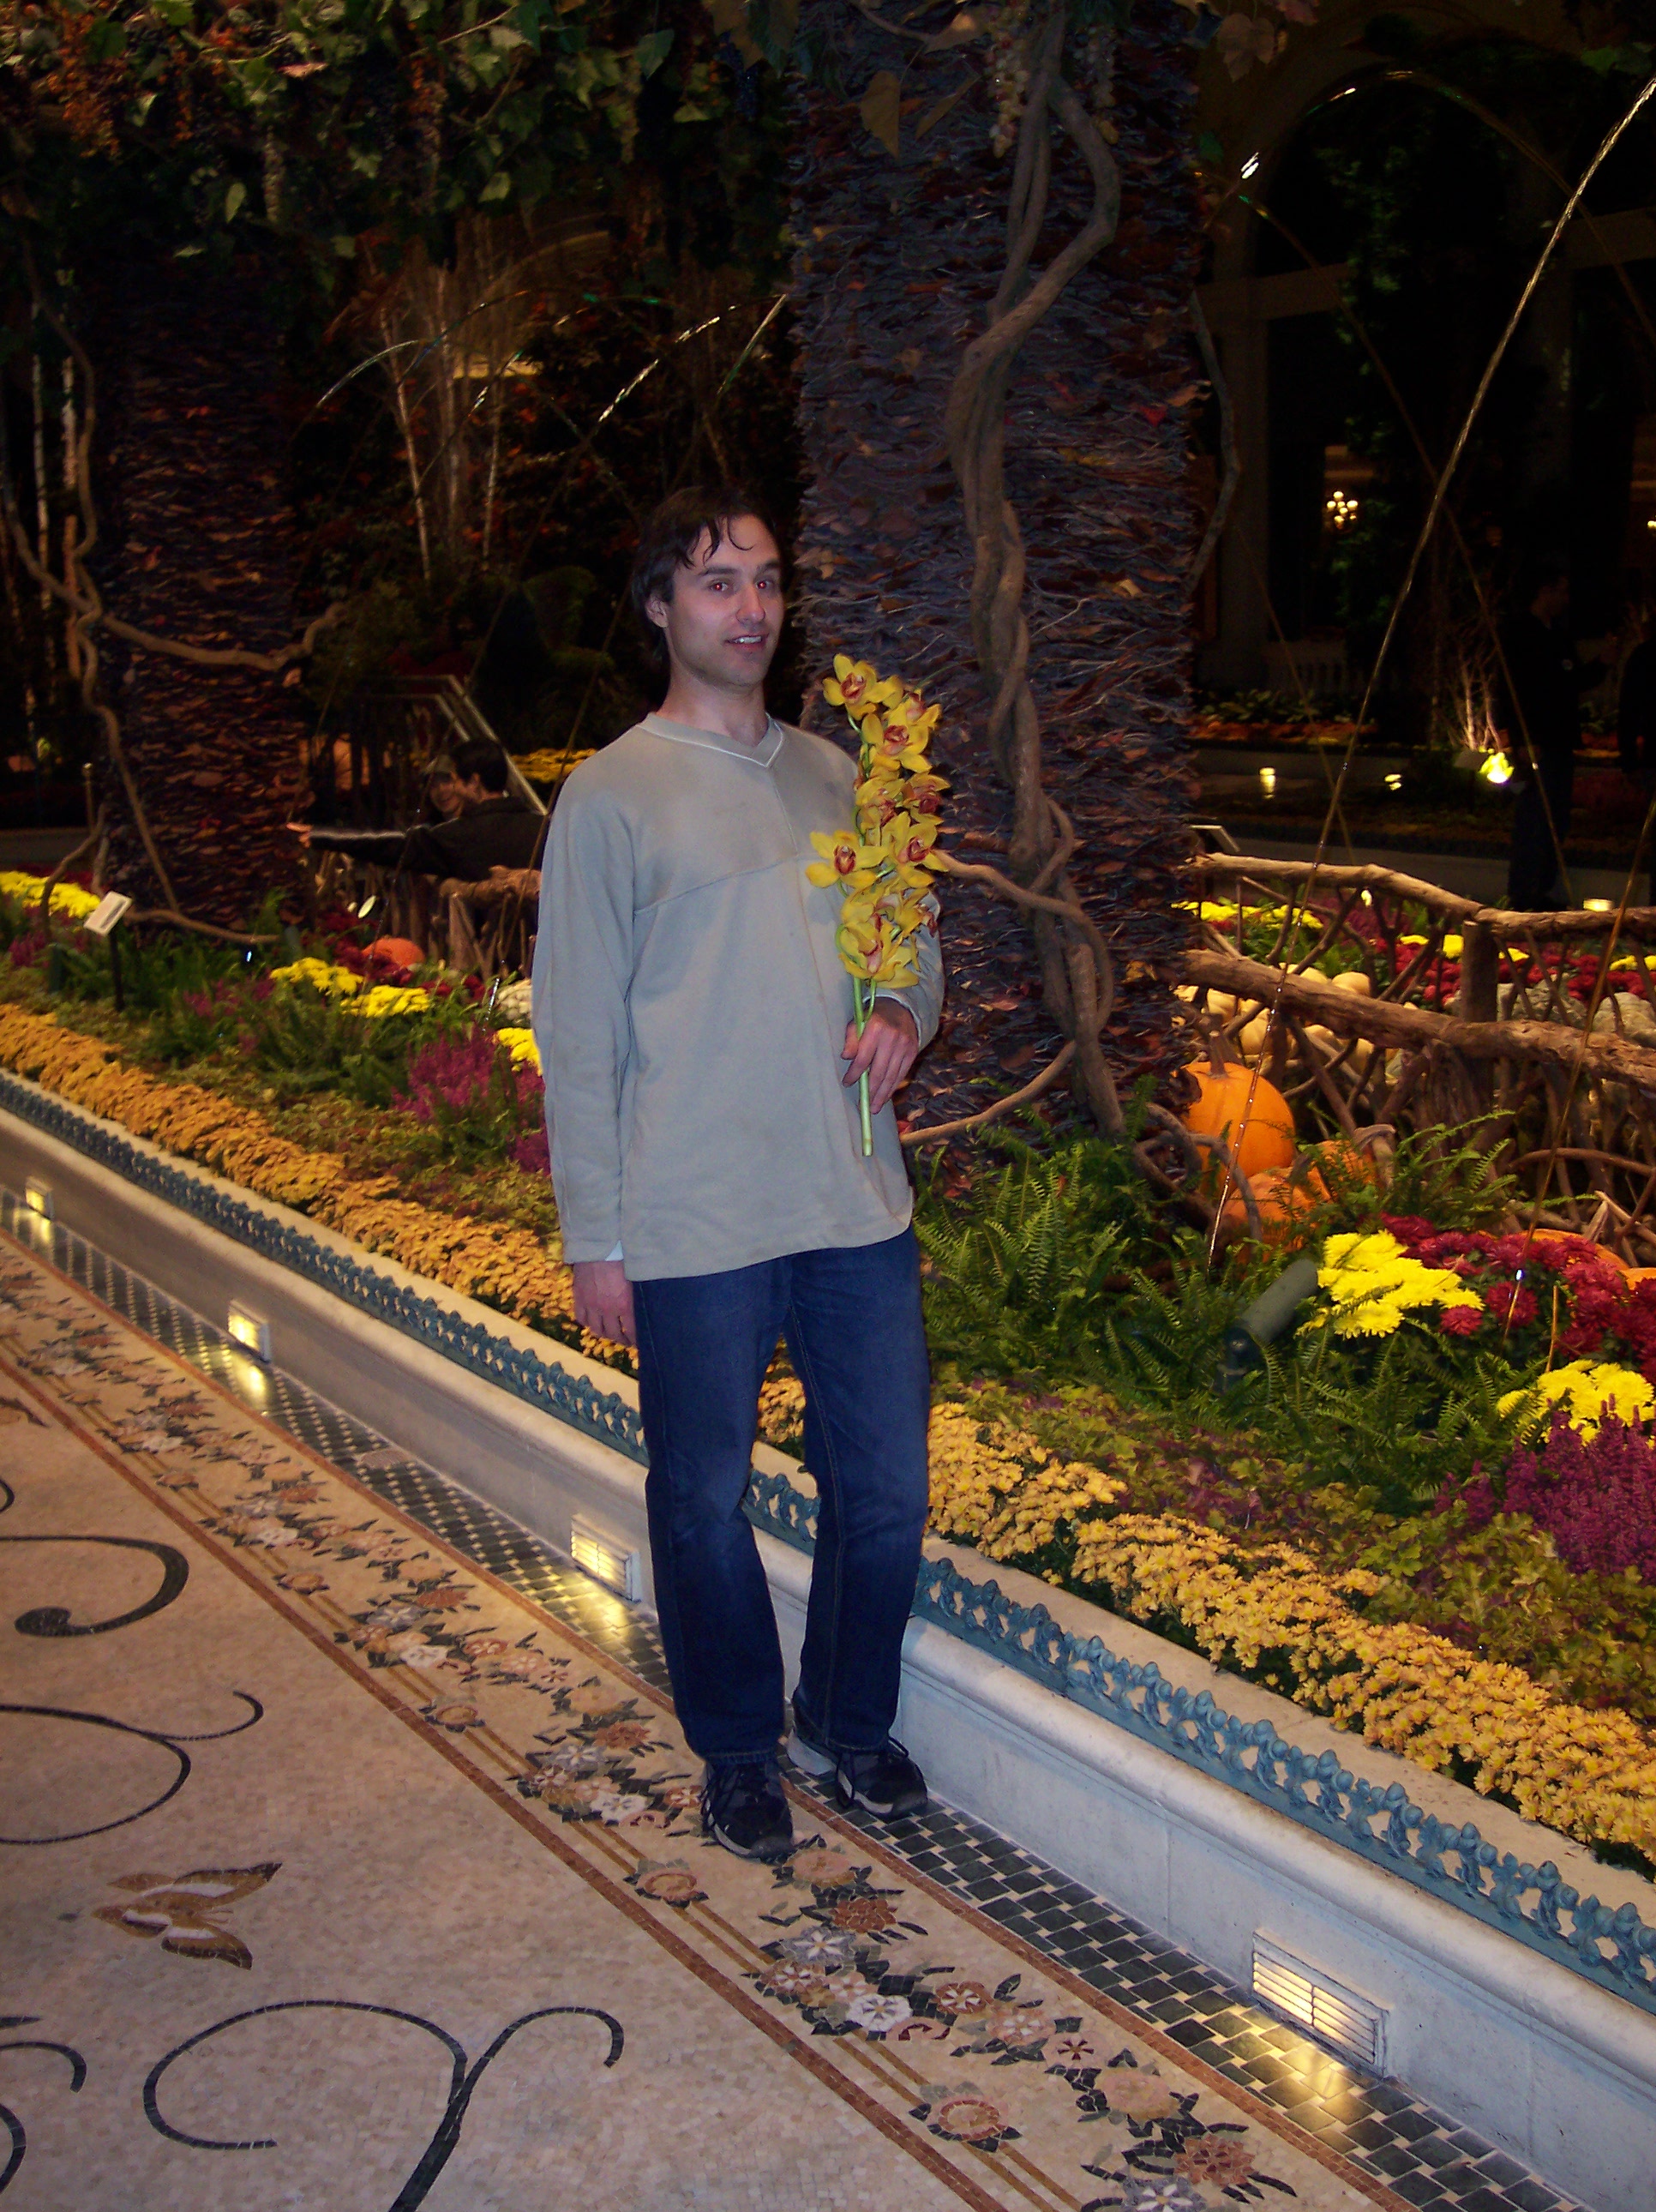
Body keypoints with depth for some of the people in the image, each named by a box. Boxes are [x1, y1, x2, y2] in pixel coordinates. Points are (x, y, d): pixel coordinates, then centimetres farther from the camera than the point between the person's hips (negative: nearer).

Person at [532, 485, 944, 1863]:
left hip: (858, 1207, 4)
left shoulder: (834, 778, 10)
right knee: (706, 1501, 9)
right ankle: (738, 1749, 31)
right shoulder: (613, 796, -4)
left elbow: (914, 938, 19)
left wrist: (904, 1017, -5)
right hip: (693, 1227, -4)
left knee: (886, 1488, 12)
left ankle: (851, 1721, 35)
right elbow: (578, 1035, -4)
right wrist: (593, 1239, -6)